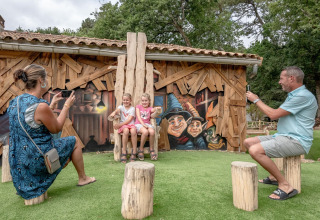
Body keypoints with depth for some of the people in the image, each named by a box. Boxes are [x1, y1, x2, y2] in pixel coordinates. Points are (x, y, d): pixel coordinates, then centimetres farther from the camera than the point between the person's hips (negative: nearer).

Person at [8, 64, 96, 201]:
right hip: (36, 160, -9)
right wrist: (66, 106, -2)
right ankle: (83, 178, 27)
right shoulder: (40, 106, -27)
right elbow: (56, 129, -11)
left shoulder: (15, 102, 2)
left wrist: (52, 104, 17)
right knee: (74, 142, 13)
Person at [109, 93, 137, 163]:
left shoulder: (132, 108, 7)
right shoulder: (121, 107, 14)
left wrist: (120, 124, -17)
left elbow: (129, 120, -6)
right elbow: (117, 110, -12)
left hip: (131, 124, 0)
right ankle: (124, 153, -27)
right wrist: (114, 113, -37)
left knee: (133, 131, -35)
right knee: (126, 131, -35)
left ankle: (134, 153, -24)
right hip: (123, 125, 1)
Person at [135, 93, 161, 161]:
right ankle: (140, 150, -17)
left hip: (147, 124, 2)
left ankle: (152, 150, -14)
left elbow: (153, 110, -8)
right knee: (145, 132, -35)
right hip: (139, 124, -2)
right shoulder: (138, 106, 15)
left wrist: (157, 108, -34)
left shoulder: (150, 108, 17)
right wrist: (143, 124, -15)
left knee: (152, 132, -32)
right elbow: (138, 117, 1)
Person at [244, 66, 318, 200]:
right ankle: (274, 176, 13)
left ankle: (285, 185, -15)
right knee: (248, 142, 7)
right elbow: (278, 115, 18)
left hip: (296, 141, -11)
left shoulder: (303, 96, -16)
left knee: (255, 150, -29)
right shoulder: (292, 95, 18)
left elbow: (274, 114, -18)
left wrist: (256, 100, -6)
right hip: (283, 136, 11)